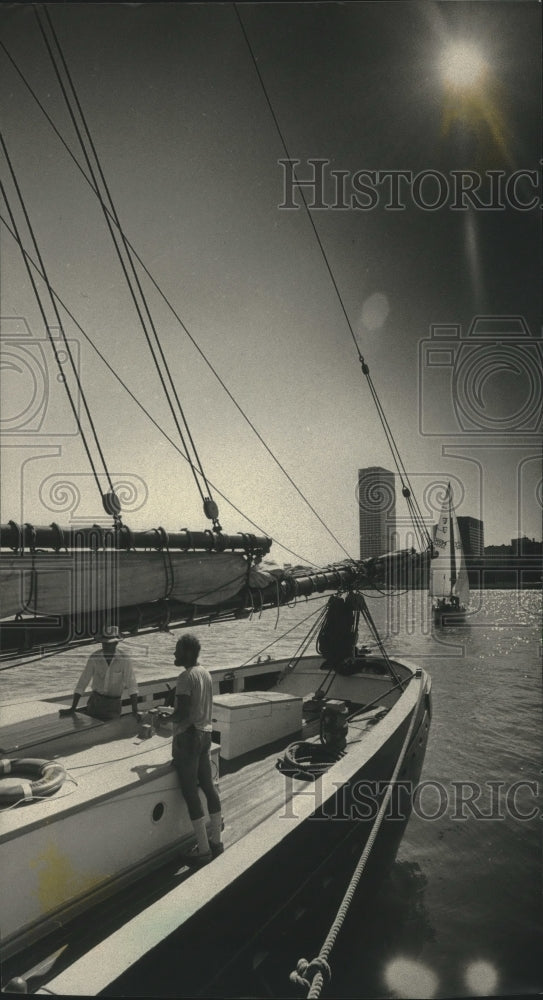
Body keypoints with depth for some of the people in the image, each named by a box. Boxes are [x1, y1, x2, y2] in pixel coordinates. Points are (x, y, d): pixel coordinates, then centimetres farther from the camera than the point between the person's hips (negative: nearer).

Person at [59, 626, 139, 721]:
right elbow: (82, 682, -6)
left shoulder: (124, 658, -15)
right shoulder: (94, 657, -9)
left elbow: (131, 685, -18)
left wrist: (135, 711, -26)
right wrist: (72, 709, -8)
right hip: (95, 700, 2)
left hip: (114, 703, -2)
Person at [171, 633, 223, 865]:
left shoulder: (186, 677, -18)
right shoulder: (206, 673, 8)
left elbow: (182, 713, -23)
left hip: (188, 736, -9)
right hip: (205, 733, 9)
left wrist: (167, 718, -4)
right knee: (208, 785, 14)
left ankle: (203, 849, 6)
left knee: (190, 792, 0)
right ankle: (216, 841, 23)